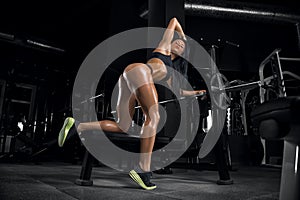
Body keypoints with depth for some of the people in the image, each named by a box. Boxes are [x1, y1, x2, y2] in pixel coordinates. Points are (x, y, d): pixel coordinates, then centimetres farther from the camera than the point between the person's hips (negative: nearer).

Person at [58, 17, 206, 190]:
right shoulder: (164, 47, 27)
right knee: (153, 116, -22)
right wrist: (182, 35, 51)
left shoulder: (169, 71, 40)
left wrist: (193, 92, 46)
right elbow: (174, 20, 38)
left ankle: (77, 126, -7)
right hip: (138, 70, -8)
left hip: (128, 79, 8)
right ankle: (143, 169, -32)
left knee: (122, 127, -4)